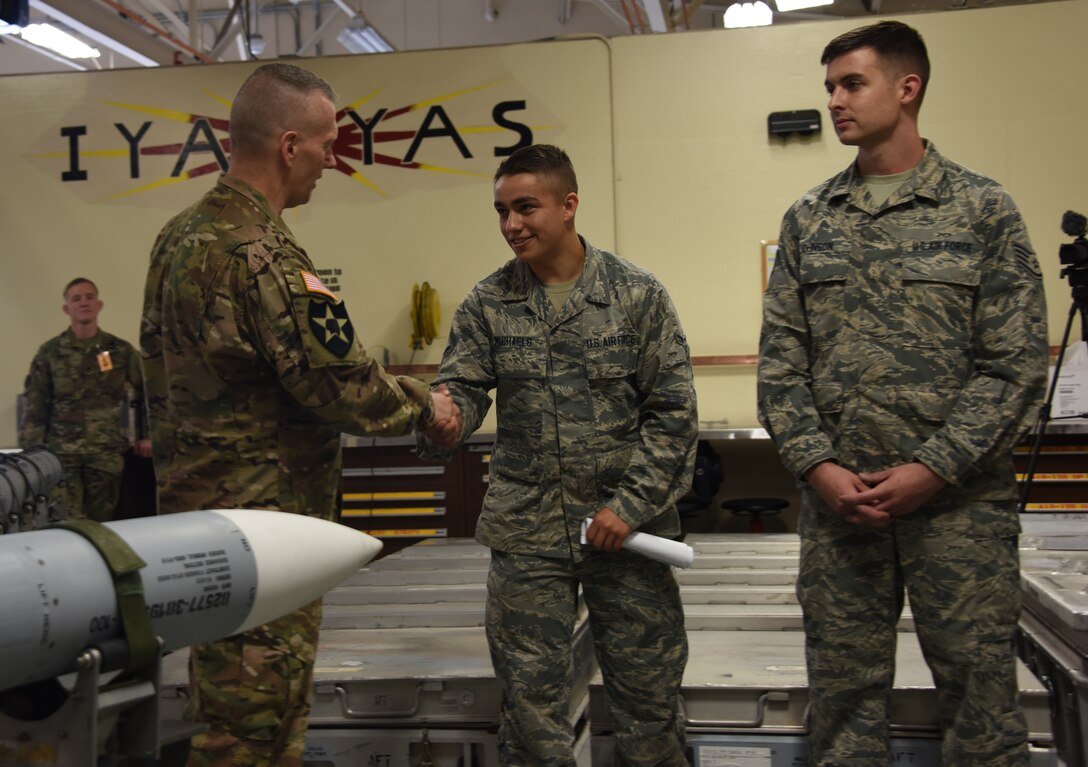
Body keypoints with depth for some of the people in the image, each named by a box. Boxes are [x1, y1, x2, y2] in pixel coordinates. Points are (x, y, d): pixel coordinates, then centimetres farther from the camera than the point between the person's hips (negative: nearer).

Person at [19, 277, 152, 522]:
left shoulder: (121, 350, 8)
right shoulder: (50, 353, 4)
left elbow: (145, 393, 14)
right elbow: (34, 406, 3)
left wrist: (145, 436, 8)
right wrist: (31, 454, -2)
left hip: (107, 453, 1)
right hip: (62, 453, -1)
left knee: (100, 522, 7)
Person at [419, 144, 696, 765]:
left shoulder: (637, 294, -3)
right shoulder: (487, 305, 3)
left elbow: (673, 412, -4)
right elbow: (461, 389, -2)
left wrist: (631, 505, -11)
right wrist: (443, 424, -27)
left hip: (627, 527, -1)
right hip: (525, 534, 2)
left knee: (649, 691, 9)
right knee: (531, 697, 10)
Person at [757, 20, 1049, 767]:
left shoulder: (983, 210, 1)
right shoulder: (809, 220, 10)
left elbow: (1016, 364, -4)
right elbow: (781, 359, 6)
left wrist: (933, 469, -12)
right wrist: (817, 465, -6)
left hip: (959, 499, -3)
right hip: (838, 496, 3)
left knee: (979, 686, 3)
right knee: (844, 689, 10)